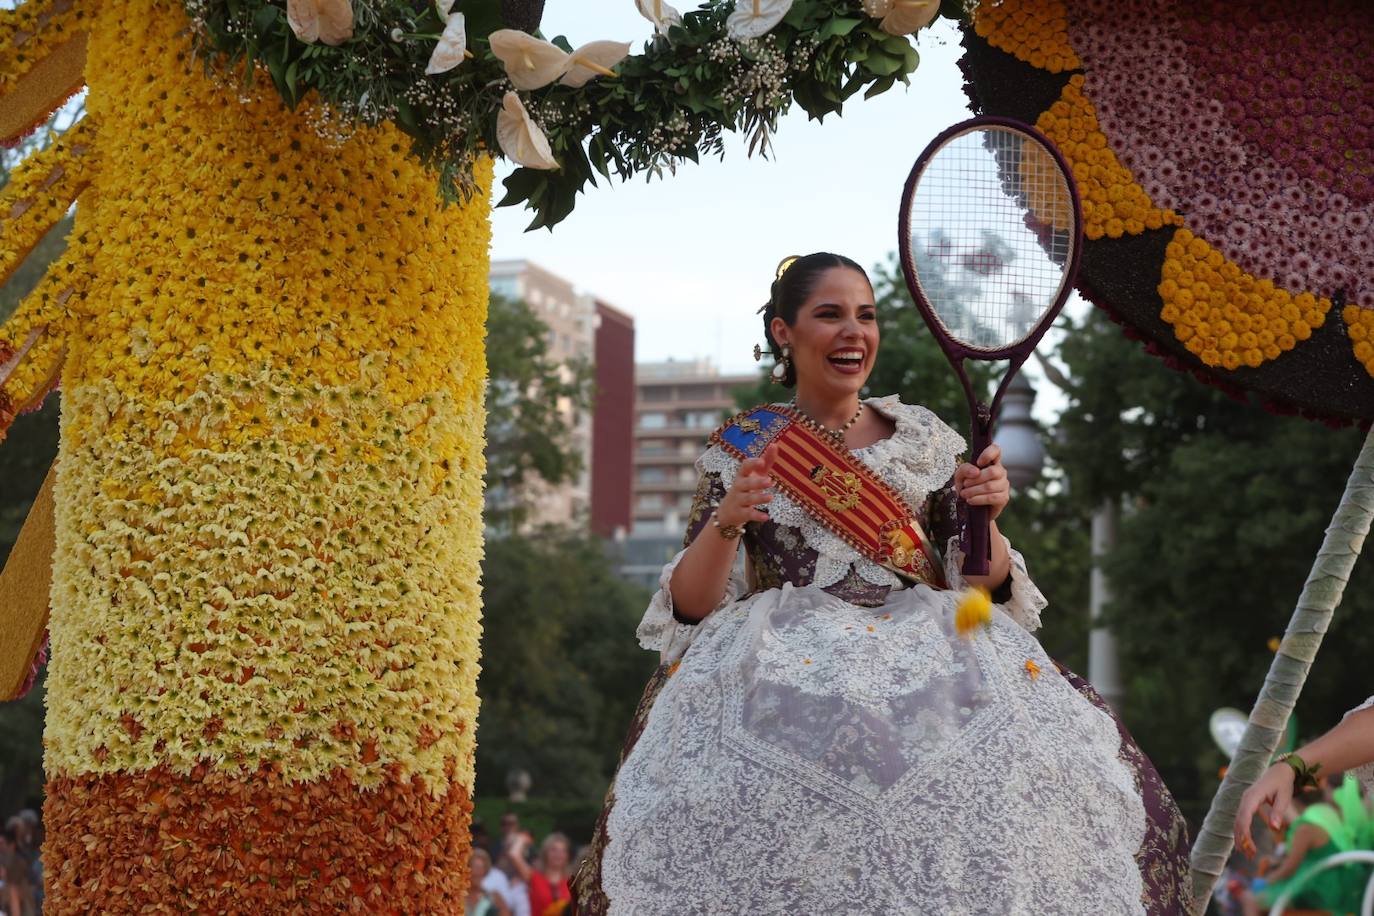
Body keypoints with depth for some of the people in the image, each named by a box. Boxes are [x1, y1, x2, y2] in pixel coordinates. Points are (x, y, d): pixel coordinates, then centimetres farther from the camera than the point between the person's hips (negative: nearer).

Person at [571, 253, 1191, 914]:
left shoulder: (924, 438, 13)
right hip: (782, 673, -1)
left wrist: (984, 520, -8)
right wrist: (725, 524, -14)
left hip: (927, 658, 2)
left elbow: (982, 581, 12)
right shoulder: (742, 447, 9)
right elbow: (690, 605, 4)